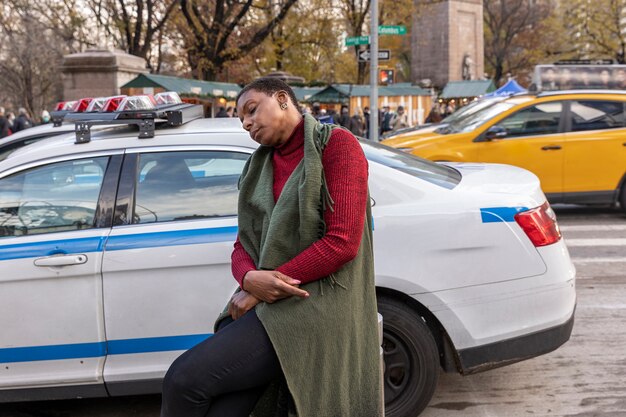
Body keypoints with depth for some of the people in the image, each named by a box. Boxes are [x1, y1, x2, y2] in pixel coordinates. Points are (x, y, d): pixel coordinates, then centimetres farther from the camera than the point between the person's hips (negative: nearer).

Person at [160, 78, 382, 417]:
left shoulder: (337, 145, -2)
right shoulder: (259, 166, 19)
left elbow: (342, 242, -13)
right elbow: (243, 245, 16)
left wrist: (260, 290, -11)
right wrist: (249, 280, -10)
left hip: (315, 303, -6)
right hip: (262, 304, 6)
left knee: (184, 379, -20)